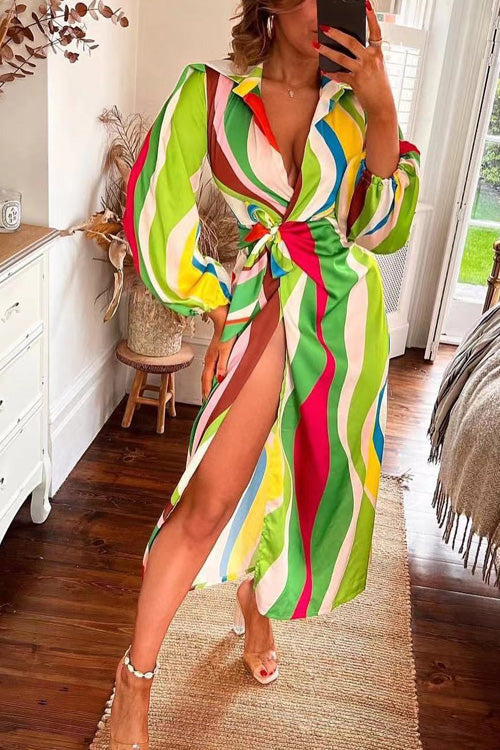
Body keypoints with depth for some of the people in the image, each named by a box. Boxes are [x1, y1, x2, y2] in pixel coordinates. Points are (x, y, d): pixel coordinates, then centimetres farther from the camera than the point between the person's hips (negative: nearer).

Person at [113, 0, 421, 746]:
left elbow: (383, 228, -1)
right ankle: (136, 673, 11)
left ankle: (256, 605, 45)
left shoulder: (353, 102, 4)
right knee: (210, 501, -9)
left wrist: (382, 111, -10)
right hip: (264, 311, -3)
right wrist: (221, 306, -4)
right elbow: (160, 206, -5)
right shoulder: (210, 91, -4)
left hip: (347, 314, 4)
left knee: (302, 477, 16)